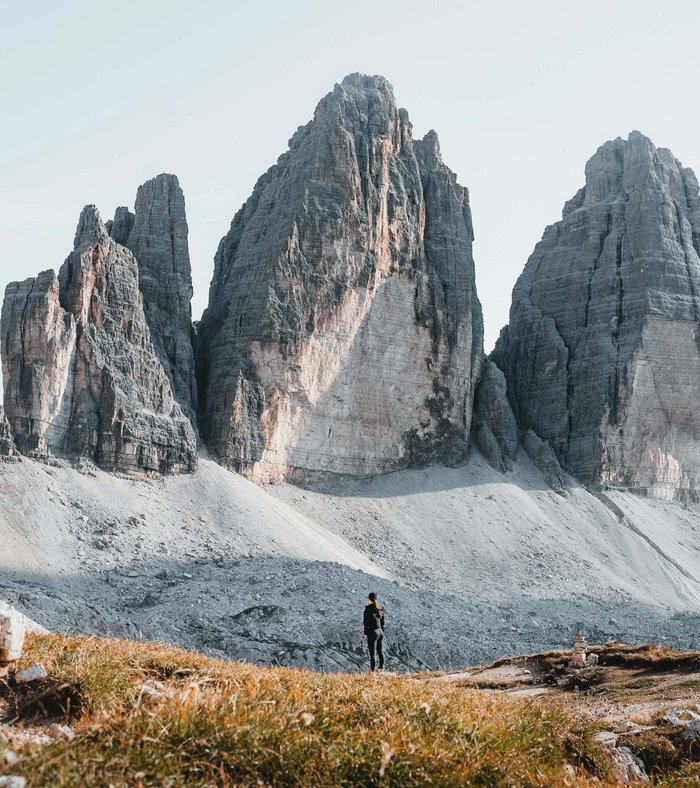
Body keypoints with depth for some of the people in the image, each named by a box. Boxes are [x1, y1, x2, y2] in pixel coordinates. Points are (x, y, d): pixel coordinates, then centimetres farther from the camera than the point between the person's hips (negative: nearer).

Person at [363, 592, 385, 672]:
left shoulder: (368, 609, -11)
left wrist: (365, 634, -7)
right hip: (380, 632, 6)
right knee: (380, 652, 11)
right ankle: (381, 667, 5)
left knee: (372, 653, -1)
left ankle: (373, 671, -1)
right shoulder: (380, 608, 7)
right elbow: (382, 622, 13)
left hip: (372, 632, -6)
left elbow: (366, 622, -12)